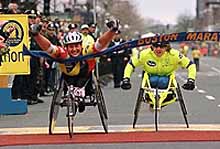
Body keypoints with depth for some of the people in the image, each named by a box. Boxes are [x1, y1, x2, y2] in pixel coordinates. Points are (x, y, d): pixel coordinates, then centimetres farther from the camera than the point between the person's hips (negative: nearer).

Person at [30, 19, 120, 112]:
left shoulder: (87, 53, -32)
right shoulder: (63, 54, -30)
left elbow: (100, 44, -43)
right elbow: (49, 48, -42)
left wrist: (112, 31, -59)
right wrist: (36, 35, -58)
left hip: (84, 77, -1)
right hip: (68, 78, 1)